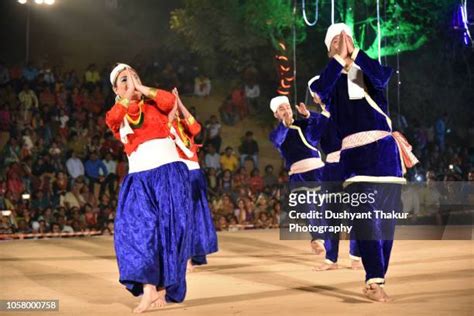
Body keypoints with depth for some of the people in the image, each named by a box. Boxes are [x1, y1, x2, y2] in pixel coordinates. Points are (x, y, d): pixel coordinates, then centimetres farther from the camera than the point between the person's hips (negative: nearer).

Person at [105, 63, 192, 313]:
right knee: (136, 227, -16)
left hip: (168, 172, -2)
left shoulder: (154, 104, 11)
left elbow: (169, 101, -12)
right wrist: (129, 94, -9)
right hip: (139, 178, 2)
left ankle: (163, 287, 2)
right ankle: (148, 288, -21)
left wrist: (141, 89, -6)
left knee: (169, 228, -5)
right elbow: (111, 119, -10)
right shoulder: (118, 116, 14)